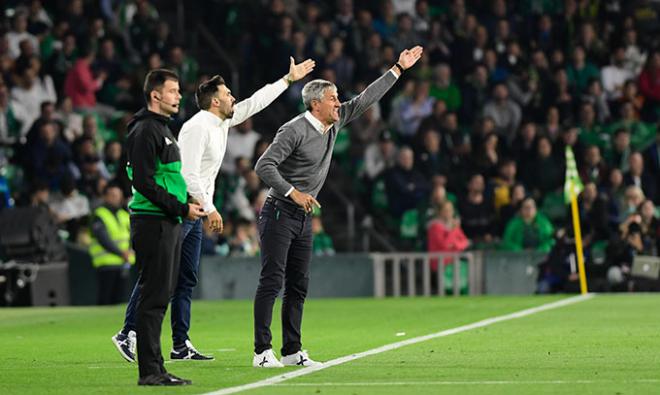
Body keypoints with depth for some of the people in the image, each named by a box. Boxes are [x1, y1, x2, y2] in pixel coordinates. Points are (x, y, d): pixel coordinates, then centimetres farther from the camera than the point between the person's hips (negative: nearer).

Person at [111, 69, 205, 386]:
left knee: (159, 297, 11)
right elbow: (143, 182, -19)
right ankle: (150, 371, -7)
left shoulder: (162, 129, 20)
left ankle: (154, 369, 15)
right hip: (153, 224, -10)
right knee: (153, 297, -9)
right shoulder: (145, 131, -12)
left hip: (169, 224, 10)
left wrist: (187, 203, 13)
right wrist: (181, 208, -17)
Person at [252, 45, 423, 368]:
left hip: (303, 218, 8)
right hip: (279, 214, -8)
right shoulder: (295, 130, -16)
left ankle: (292, 351, 10)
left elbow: (364, 100, 15)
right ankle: (262, 352, -11)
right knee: (272, 281, -10)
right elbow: (264, 165, -20)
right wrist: (293, 192, -26)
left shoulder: (334, 124, 8)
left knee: (298, 286, 7)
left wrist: (397, 69, 16)